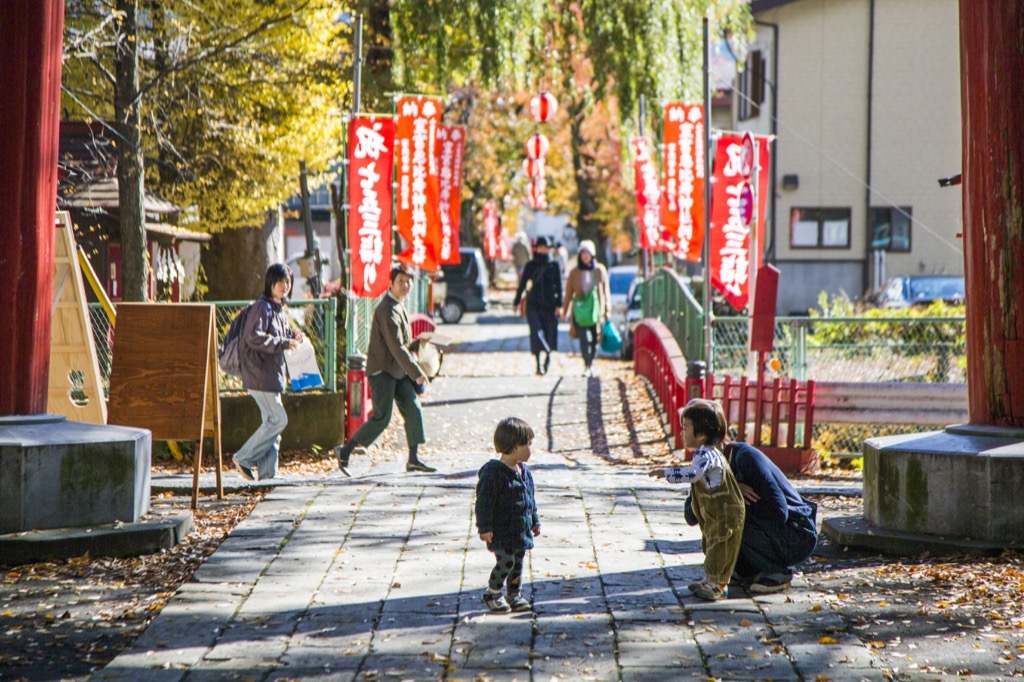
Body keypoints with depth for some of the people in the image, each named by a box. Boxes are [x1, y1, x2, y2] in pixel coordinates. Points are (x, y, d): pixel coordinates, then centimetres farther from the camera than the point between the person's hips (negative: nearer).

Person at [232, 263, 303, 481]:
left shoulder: (278, 308, 16)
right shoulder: (262, 307, -14)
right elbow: (254, 337, -24)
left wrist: (293, 335, 6)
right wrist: (283, 343, -22)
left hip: (272, 375, 10)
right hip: (260, 375, -10)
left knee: (272, 421, 9)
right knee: (278, 419, -10)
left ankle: (267, 473, 12)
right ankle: (244, 458, -3)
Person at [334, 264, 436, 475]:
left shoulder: (398, 306, 14)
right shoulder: (387, 309, -18)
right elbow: (396, 346, -22)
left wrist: (413, 369, 18)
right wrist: (416, 373, -19)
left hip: (397, 370, 9)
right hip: (382, 370, -9)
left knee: (413, 410, 4)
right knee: (382, 418, -11)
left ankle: (413, 459, 9)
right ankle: (344, 452, -3)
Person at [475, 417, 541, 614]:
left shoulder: (524, 471, 10)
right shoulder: (493, 472, -17)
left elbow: (531, 498, 21)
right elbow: (484, 501, -17)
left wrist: (535, 521, 22)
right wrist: (485, 527, -19)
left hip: (522, 529, 8)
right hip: (501, 531, -8)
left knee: (518, 563, 12)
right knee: (506, 562, -10)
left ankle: (515, 595, 23)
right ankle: (492, 593, 7)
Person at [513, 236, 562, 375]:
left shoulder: (553, 266, 4)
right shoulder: (530, 266, 3)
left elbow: (558, 286, 2)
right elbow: (522, 284, 7)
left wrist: (558, 305, -6)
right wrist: (517, 302, 7)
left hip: (549, 304, 1)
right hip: (533, 305, -1)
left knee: (550, 332, 6)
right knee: (537, 333, -10)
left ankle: (547, 357, 30)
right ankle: (539, 365, -8)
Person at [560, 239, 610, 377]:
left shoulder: (600, 270, 5)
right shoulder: (574, 272, 5)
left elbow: (605, 291, 7)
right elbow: (569, 293, 9)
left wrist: (606, 310, 4)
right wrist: (565, 311, 7)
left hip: (596, 308, 1)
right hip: (580, 308, -1)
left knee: (594, 339, 6)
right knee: (584, 338, -14)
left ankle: (590, 364, 21)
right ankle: (587, 366, -18)